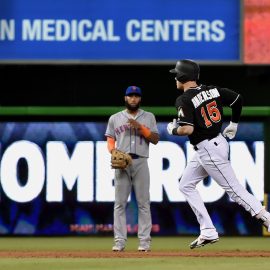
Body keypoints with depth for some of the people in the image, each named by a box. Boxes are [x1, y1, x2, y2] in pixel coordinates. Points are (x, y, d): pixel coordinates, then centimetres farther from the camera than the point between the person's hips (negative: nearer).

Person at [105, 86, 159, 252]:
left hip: (141, 162, -1)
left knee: (143, 202, -3)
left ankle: (145, 241, -2)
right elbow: (110, 139, 13)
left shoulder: (148, 117, 13)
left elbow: (155, 139, 6)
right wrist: (112, 150, -8)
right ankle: (120, 241, -2)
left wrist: (141, 128, -7)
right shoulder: (115, 118, 14)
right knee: (120, 202, -3)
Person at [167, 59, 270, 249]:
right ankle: (208, 232, 11)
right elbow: (238, 99, 10)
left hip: (209, 150, -9)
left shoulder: (184, 100, -18)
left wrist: (173, 129, -5)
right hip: (218, 141, 9)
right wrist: (234, 124, 23)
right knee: (186, 185, 14)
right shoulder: (212, 90, 5)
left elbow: (187, 129, -27)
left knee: (234, 189, -4)